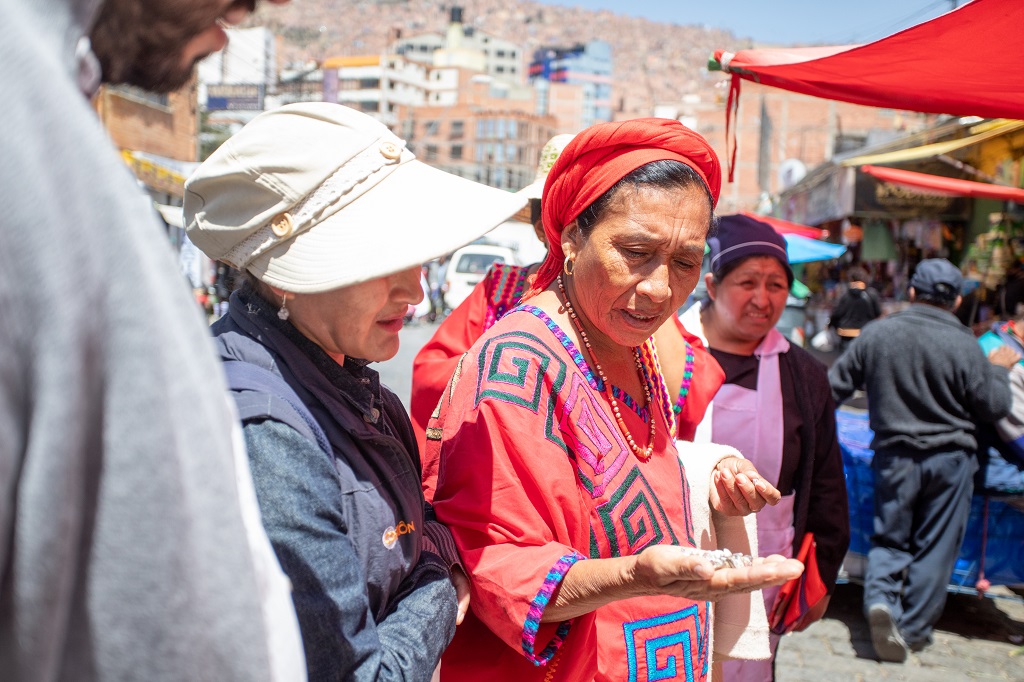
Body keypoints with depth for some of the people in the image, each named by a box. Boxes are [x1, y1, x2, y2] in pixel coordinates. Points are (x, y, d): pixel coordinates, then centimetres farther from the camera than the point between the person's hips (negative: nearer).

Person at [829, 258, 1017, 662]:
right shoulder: (964, 345, -12)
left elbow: (835, 385, 3)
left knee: (890, 537, 13)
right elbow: (993, 407, -4)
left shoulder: (876, 334, -4)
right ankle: (914, 629, 16)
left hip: (893, 456, 2)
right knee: (934, 545, 10)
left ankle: (880, 598, -12)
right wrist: (998, 369, 13)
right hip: (948, 458, -1)